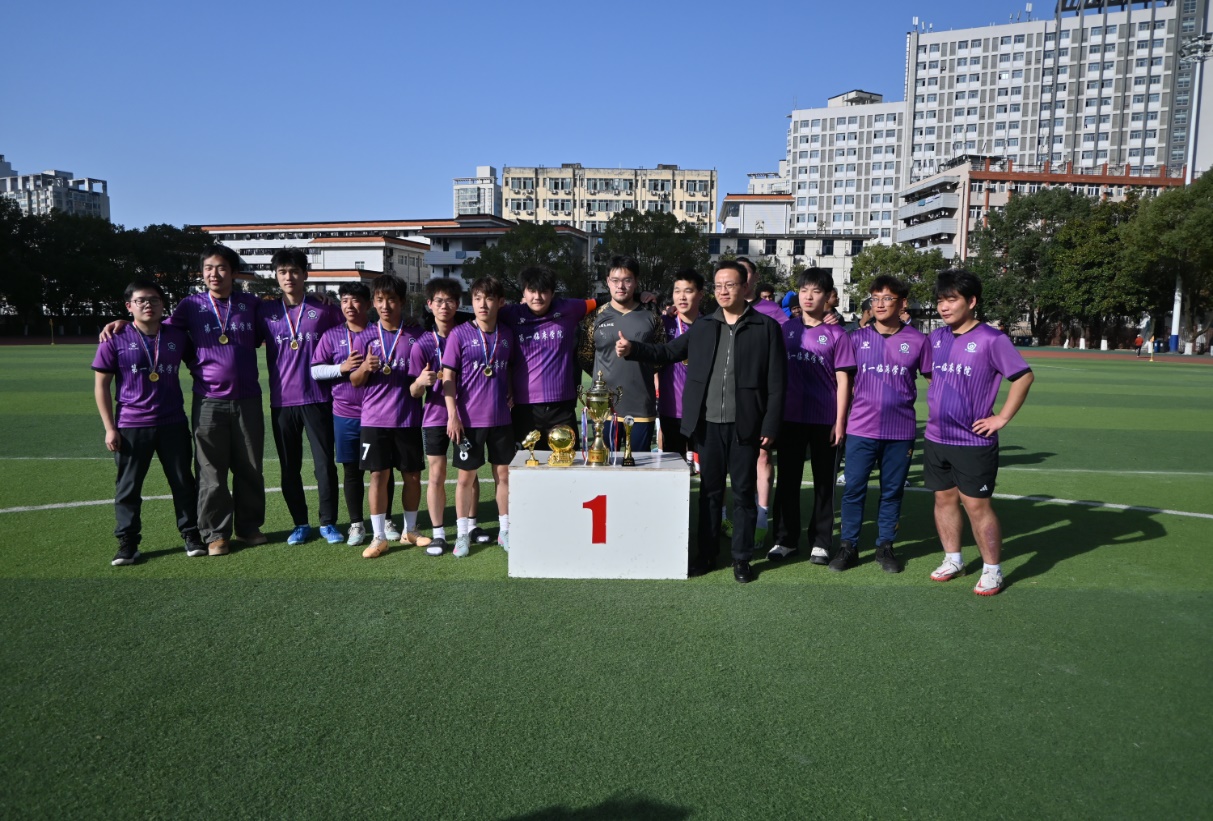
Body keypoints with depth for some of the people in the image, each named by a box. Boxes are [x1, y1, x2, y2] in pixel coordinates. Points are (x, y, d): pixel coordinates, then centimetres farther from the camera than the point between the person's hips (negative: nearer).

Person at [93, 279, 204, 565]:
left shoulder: (178, 336, 3)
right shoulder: (115, 339, -3)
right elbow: (101, 385, 0)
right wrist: (110, 428, -5)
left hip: (173, 424, 2)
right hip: (131, 426, -1)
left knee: (183, 482, 7)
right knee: (128, 486, 5)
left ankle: (191, 534, 19)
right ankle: (127, 542, 16)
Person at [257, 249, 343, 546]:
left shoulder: (325, 310, 1)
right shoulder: (265, 311, 6)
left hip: (318, 398, -2)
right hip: (282, 401, 2)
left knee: (325, 464, 1)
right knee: (289, 467, 8)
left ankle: (328, 523, 14)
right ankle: (300, 524, 21)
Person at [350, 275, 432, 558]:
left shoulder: (415, 336, 2)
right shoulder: (366, 337, 3)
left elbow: (417, 382, 6)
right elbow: (355, 381, 5)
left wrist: (422, 381, -17)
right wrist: (365, 368, -16)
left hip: (408, 418, 0)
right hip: (374, 418, 0)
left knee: (412, 475, 7)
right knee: (379, 475, 0)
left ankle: (410, 530, 24)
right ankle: (379, 537, 9)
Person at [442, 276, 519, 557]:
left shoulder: (507, 334, 4)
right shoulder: (460, 334, -6)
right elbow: (448, 376, -7)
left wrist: (511, 394, 2)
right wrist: (453, 415, -11)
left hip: (501, 418, 3)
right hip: (469, 418, -3)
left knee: (504, 474, 9)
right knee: (466, 476, 6)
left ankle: (505, 530, 23)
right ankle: (462, 533, 19)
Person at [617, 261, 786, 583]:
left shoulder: (766, 327, -1)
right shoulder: (702, 326, 9)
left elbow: (776, 382, -3)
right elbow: (668, 352, 15)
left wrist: (770, 426, -8)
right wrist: (632, 349, -1)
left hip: (745, 424, -3)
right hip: (707, 423, 3)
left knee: (744, 492, 7)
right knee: (710, 490, 12)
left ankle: (741, 557, 18)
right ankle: (707, 553, 23)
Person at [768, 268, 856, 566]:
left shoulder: (836, 335, 0)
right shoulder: (786, 330, 7)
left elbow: (843, 380, -2)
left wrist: (840, 421, -8)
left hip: (825, 420, -2)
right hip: (790, 418, 2)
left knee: (824, 482, 7)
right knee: (787, 480, 7)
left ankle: (820, 541, 18)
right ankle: (786, 539, 18)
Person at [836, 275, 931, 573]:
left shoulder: (918, 341, 0)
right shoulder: (857, 338, 2)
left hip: (901, 431, 0)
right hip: (861, 429, 0)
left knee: (892, 491, 9)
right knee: (853, 489, 3)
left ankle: (885, 547, 23)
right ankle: (848, 546, 16)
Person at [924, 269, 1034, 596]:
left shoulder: (991, 340, -11)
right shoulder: (936, 338, 7)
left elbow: (1024, 376, -9)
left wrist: (1002, 417, -10)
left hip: (973, 443, -6)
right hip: (936, 440, 6)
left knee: (977, 506, -2)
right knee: (944, 499, 13)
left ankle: (992, 570, 13)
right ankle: (953, 560, 28)